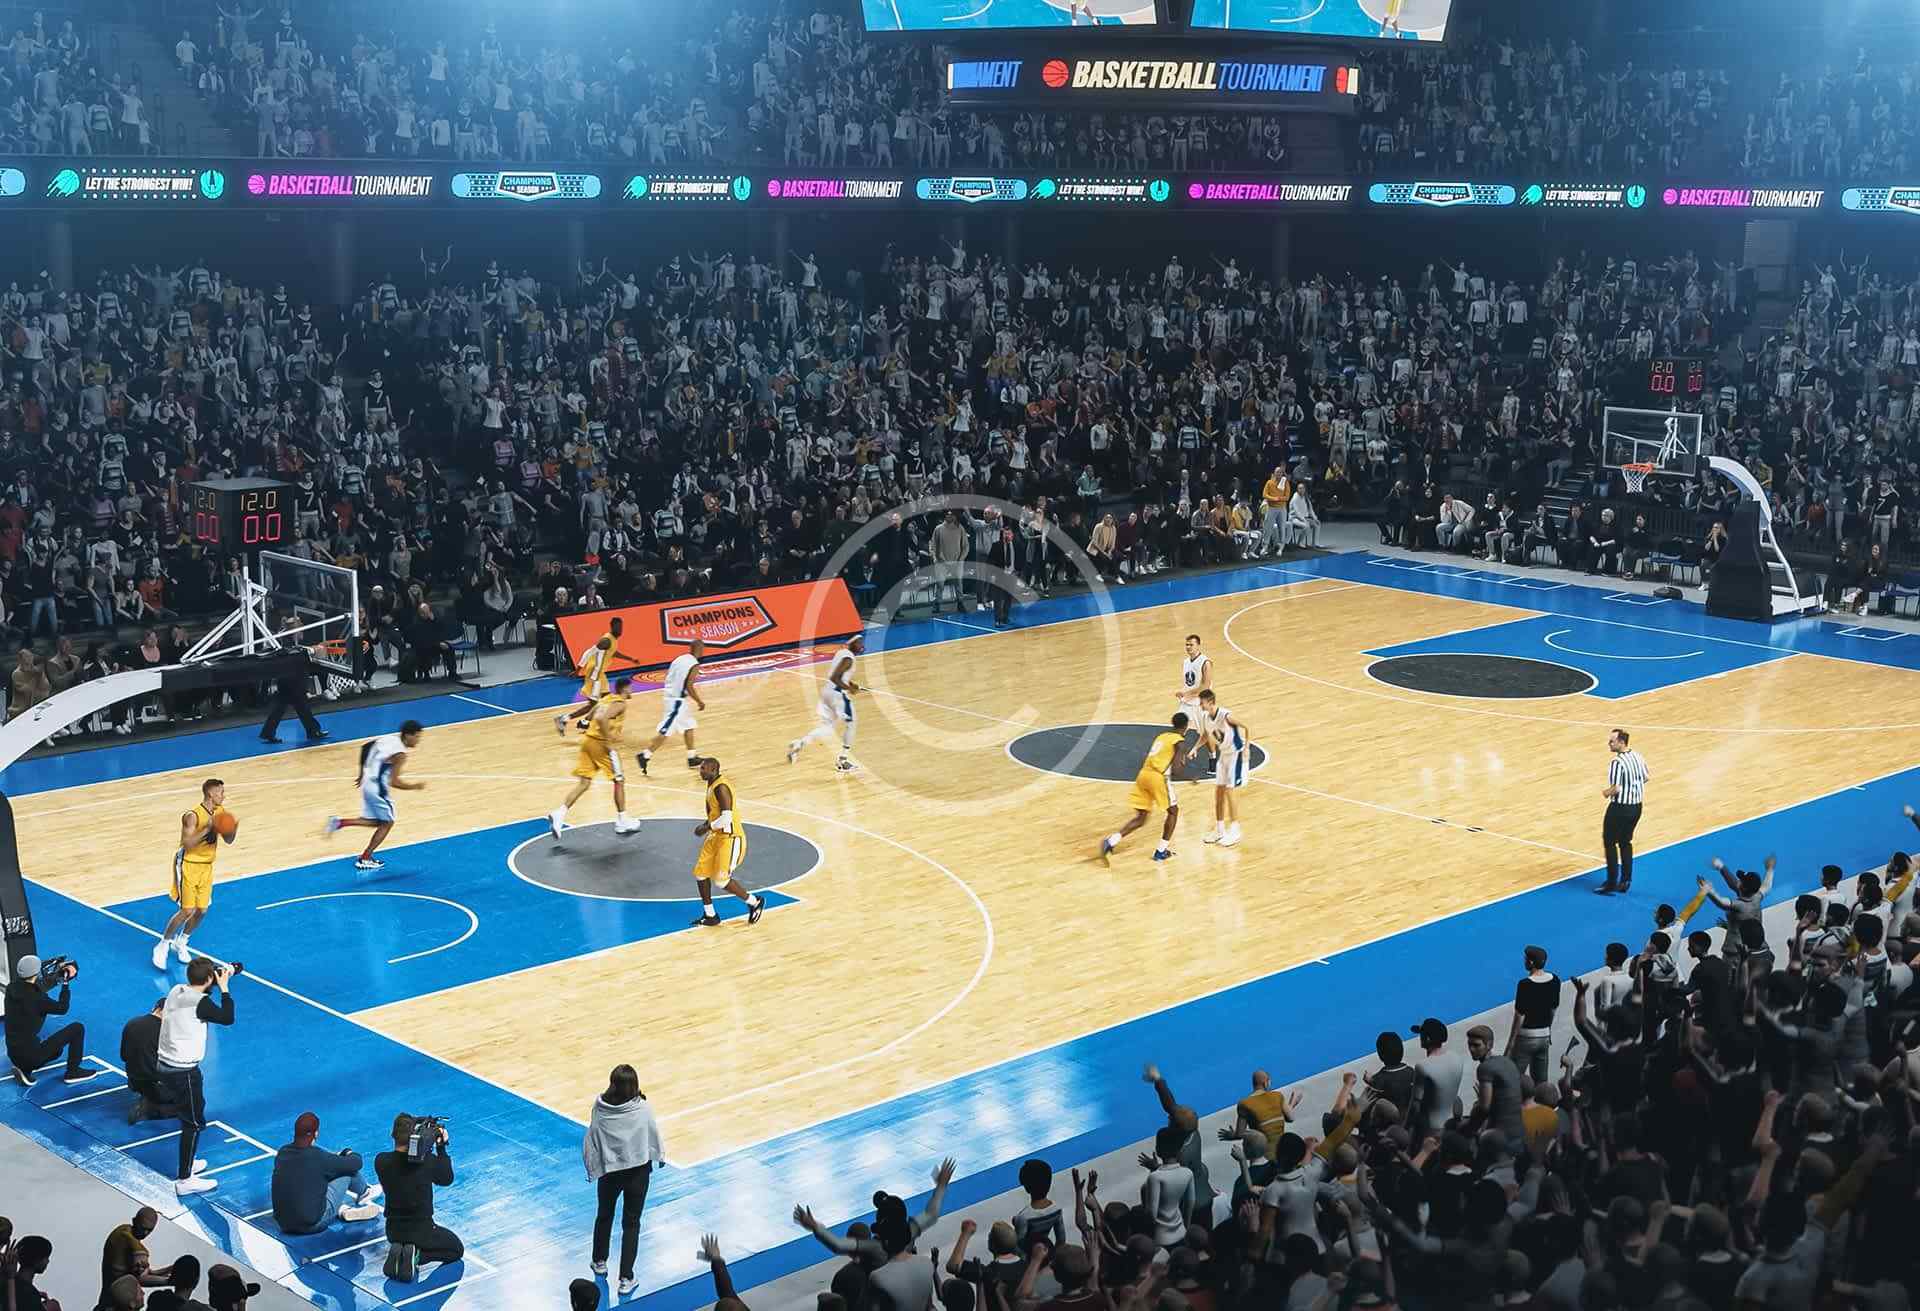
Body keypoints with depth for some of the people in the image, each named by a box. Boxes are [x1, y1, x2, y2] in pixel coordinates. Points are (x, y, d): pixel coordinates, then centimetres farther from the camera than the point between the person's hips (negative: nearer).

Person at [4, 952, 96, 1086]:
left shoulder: (13, 987, -2)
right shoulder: (36, 998, -22)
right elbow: (62, 1008, -5)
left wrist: (59, 975, 25)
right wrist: (66, 982, 3)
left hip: (13, 1053, 8)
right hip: (30, 1054, -8)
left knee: (56, 1048, 36)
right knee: (77, 1028, -1)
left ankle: (25, 1069, 14)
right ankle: (73, 1072, 8)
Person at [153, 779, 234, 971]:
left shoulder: (221, 812, -1)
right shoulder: (193, 816, -23)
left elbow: (228, 840, 5)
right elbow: (187, 844, -28)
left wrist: (234, 828, -16)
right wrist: (207, 829, -34)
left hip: (207, 866, 7)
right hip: (188, 865, -7)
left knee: (202, 910, 8)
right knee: (187, 911, -8)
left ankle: (180, 943, 30)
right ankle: (162, 947, 9)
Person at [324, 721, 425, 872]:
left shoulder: (389, 739, 5)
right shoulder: (400, 753, -21)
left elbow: (366, 748, 16)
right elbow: (394, 782, -22)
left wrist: (363, 773, 24)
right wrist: (415, 786, -9)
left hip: (368, 783, 9)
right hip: (378, 788, -9)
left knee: (374, 821, 20)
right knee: (387, 823, 8)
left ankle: (339, 823, 7)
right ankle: (365, 860, 9)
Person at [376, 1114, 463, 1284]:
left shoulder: (381, 1161, -15)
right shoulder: (428, 1161, -22)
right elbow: (447, 1179, -1)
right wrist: (441, 1147, 4)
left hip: (393, 1230, 4)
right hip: (422, 1230, -4)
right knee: (457, 1249, 20)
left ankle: (398, 1253, 4)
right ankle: (417, 1255, -5)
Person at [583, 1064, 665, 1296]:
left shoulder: (600, 1108, -16)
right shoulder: (642, 1109, -18)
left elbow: (591, 1140, -9)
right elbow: (654, 1136, -5)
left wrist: (591, 1168, 7)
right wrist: (660, 1156, 15)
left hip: (609, 1171, 1)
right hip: (637, 1172, -1)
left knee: (604, 1216, 25)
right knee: (631, 1223, 9)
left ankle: (599, 1262, 43)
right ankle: (626, 1278, 9)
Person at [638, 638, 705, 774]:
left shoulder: (680, 658, 10)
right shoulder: (694, 665, -14)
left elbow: (669, 678, 12)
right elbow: (689, 686, -19)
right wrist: (699, 702, -7)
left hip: (669, 696, 9)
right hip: (677, 701, -9)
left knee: (688, 726, 20)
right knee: (665, 732, -6)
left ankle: (692, 759, 27)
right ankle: (645, 756, -8)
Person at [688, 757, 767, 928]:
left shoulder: (721, 787, -23)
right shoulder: (712, 784, 8)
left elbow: (726, 818, -28)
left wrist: (707, 827, -16)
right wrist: (707, 825, 10)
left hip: (731, 838, -10)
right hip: (717, 836, 10)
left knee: (721, 879, -9)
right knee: (700, 872, 7)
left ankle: (754, 902, 11)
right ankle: (710, 915, 18)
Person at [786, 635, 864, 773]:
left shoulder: (842, 652, 12)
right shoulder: (848, 658, -17)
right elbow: (834, 677, -24)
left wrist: (850, 684, 17)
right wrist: (849, 688, -16)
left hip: (827, 691, 9)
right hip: (838, 694, -9)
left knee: (826, 727, 12)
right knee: (849, 725, 9)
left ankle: (798, 743, -7)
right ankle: (843, 761, 16)